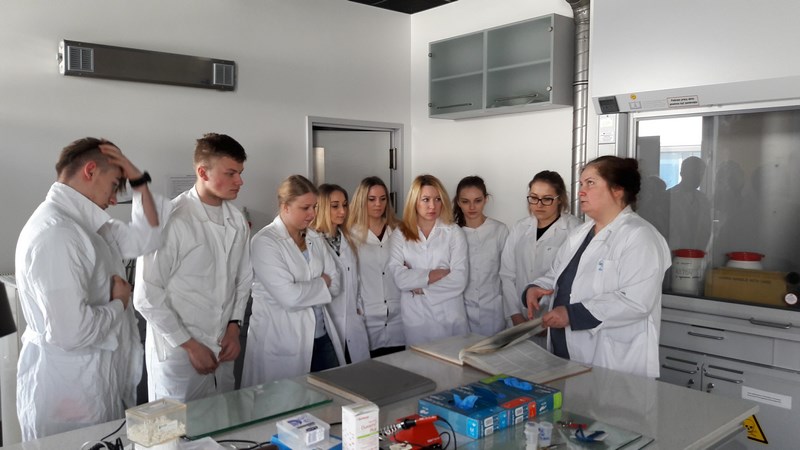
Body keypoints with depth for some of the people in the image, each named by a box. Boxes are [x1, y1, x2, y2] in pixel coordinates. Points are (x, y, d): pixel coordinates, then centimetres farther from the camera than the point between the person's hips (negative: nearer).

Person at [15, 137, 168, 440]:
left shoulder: (86, 224, 6)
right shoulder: (56, 234, -25)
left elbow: (145, 239, 13)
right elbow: (71, 332, -32)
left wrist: (139, 181, 3)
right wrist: (118, 304, -14)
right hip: (71, 388, -10)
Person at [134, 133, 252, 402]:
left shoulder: (237, 220, 2)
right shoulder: (172, 220, -17)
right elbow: (146, 296, -15)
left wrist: (234, 327, 2)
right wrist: (189, 345, -11)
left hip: (221, 351, 6)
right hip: (179, 354, -5)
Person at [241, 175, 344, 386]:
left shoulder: (315, 239, 8)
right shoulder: (265, 242, -13)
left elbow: (336, 283, 5)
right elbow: (289, 296, -21)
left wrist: (306, 289, -10)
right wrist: (322, 283, -6)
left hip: (320, 335, 6)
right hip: (282, 341, -6)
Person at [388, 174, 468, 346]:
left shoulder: (454, 232, 2)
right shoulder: (400, 234, 4)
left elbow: (459, 280, -7)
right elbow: (399, 277, -10)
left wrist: (420, 286, -8)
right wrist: (438, 274, -11)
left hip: (450, 317, 0)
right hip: (415, 317, 0)